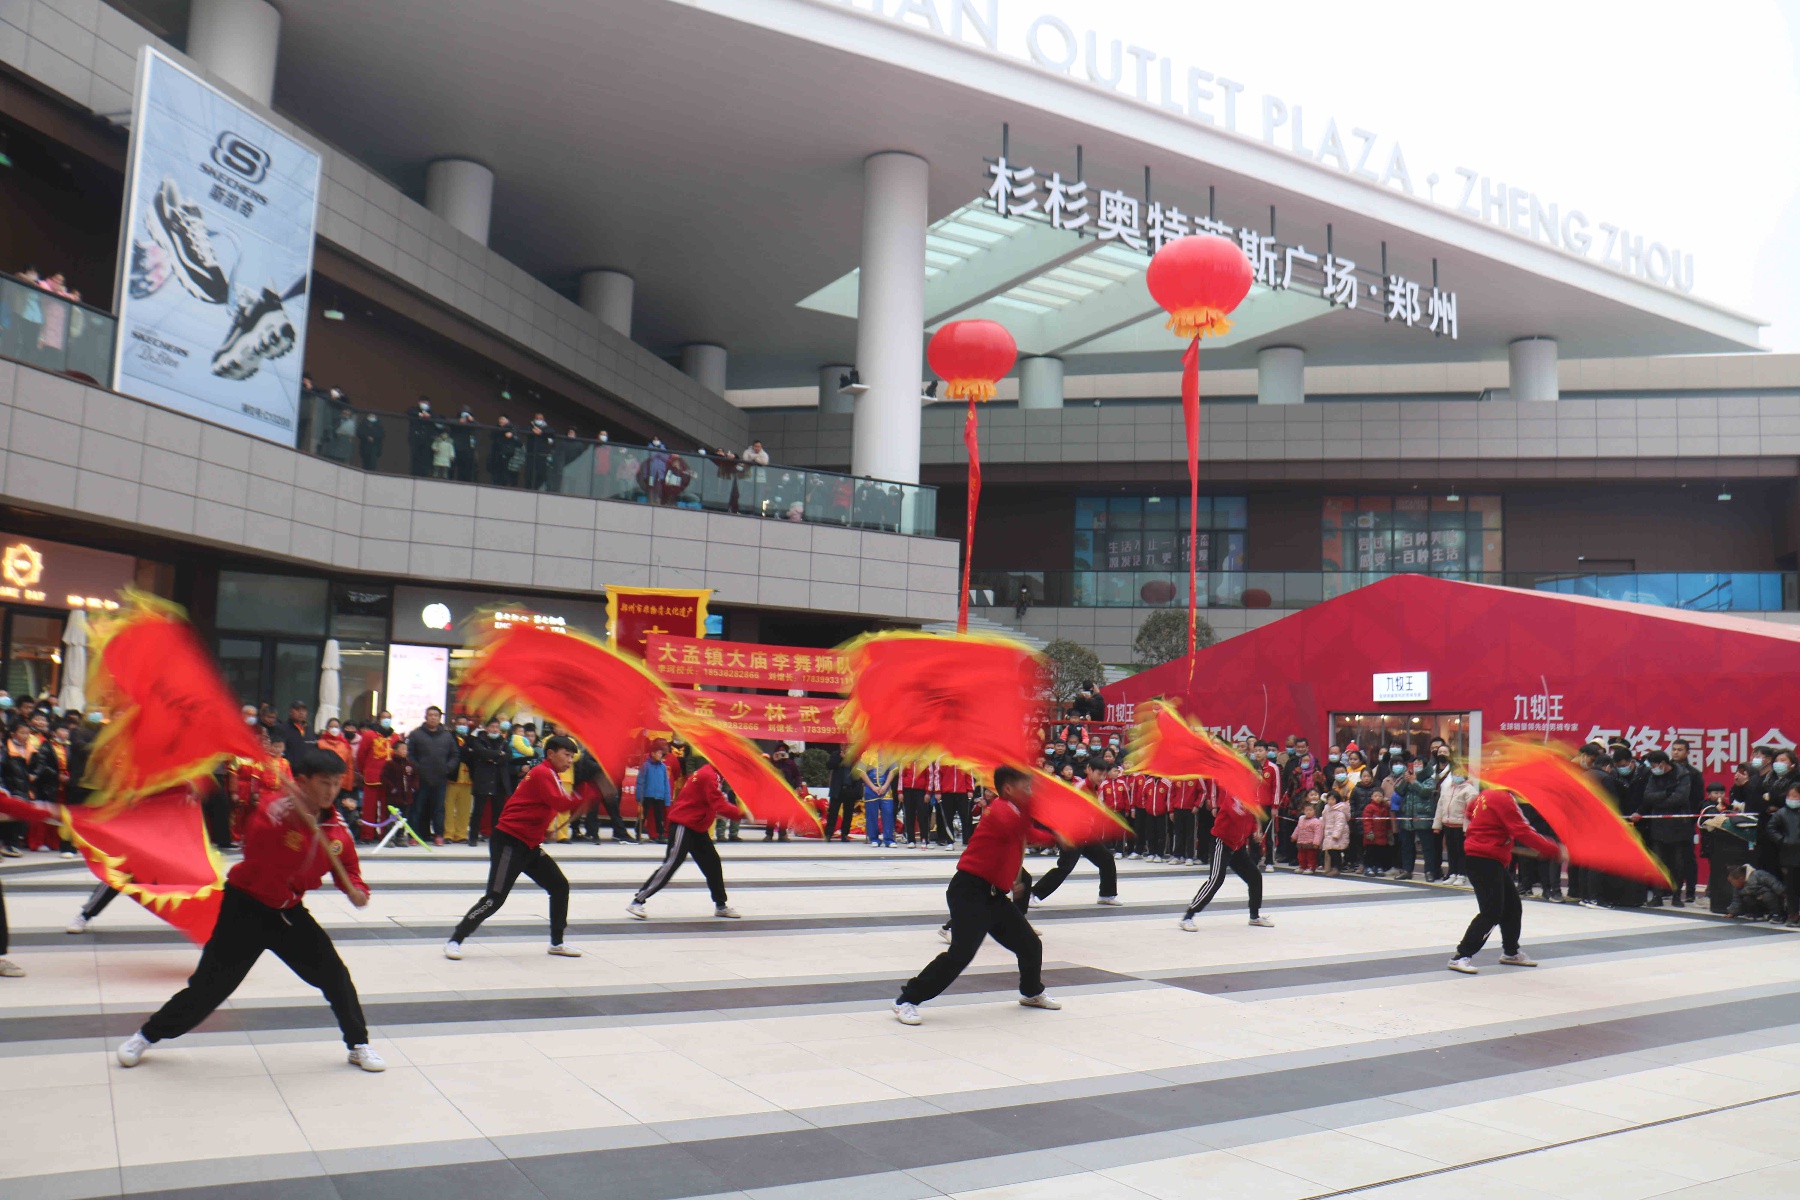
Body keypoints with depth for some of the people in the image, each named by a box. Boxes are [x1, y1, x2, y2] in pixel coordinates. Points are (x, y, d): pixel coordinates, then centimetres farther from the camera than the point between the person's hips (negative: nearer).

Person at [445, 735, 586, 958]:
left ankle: (557, 943, 17)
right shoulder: (543, 773, -15)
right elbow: (561, 804, -27)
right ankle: (455, 941, 2)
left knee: (559, 886, 7)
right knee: (495, 898, -11)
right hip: (509, 842, -10)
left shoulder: (550, 776, 16)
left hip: (529, 845, 10)